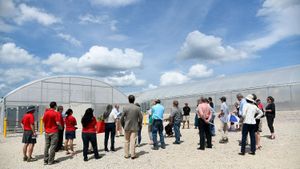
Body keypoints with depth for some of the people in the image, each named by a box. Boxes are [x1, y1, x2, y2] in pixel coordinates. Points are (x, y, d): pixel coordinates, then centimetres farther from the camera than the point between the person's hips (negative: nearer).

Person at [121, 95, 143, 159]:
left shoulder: (125, 108, -7)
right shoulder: (137, 108, -5)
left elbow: (122, 118, -4)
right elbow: (140, 118, -1)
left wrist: (123, 125, 10)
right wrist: (139, 125, 14)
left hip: (127, 127, 0)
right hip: (135, 127, 0)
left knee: (127, 141, 11)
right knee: (133, 141, 3)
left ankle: (126, 155, 17)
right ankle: (133, 155, 5)